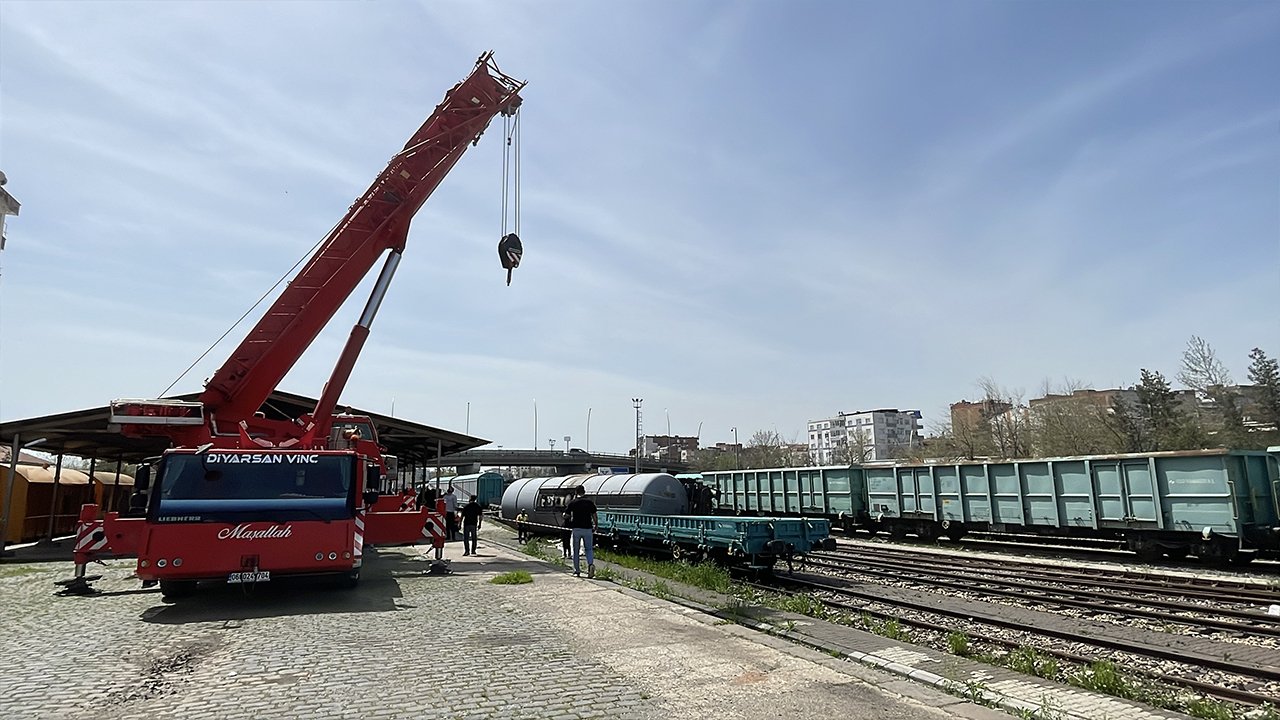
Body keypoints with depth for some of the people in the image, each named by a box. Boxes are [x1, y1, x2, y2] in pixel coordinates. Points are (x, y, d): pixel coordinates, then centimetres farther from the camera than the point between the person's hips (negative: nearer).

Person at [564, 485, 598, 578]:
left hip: (576, 529, 0)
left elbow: (566, 515, 5)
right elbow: (594, 517, -1)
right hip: (587, 529, 0)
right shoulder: (590, 503, 0)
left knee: (576, 550, 10)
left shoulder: (573, 503, 0)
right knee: (589, 549, 10)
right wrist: (595, 525, 14)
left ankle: (577, 571, 11)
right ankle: (591, 564, -16)